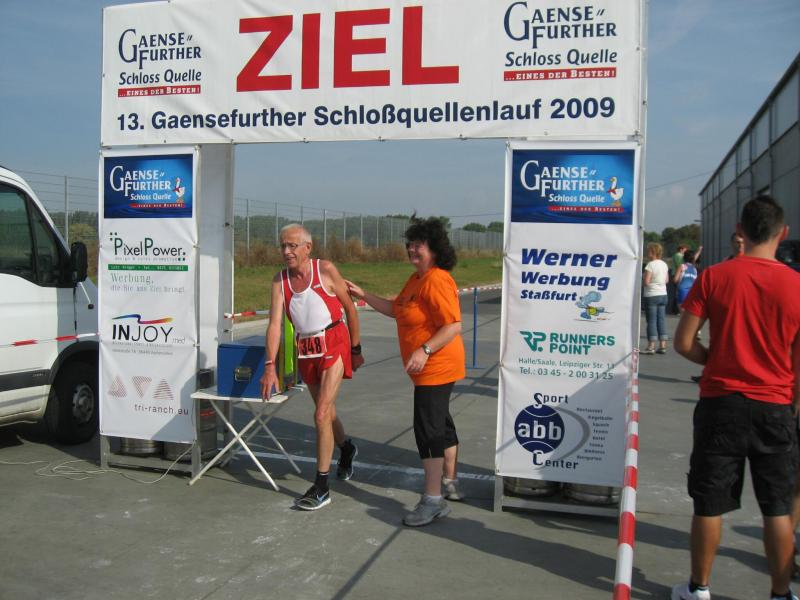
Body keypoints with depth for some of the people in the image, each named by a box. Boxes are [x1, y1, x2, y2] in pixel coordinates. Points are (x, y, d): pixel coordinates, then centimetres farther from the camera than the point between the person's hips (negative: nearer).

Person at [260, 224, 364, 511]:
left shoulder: (325, 270, -10)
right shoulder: (280, 280, -1)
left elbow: (350, 308, -2)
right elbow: (275, 323, -8)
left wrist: (356, 350, 1)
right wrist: (270, 366, -17)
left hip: (334, 344, -4)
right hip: (305, 350, 5)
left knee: (321, 415, -11)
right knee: (326, 411, 19)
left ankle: (321, 488, -3)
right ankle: (346, 448, 50)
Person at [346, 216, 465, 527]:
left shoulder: (437, 281, -22)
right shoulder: (416, 279, 11)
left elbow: (454, 326, -27)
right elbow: (395, 309, 20)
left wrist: (425, 350, -34)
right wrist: (363, 295, 14)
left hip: (436, 368, -11)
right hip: (429, 369, 11)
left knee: (428, 428, -9)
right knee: (441, 422, 20)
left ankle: (433, 499, -3)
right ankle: (450, 483, 36)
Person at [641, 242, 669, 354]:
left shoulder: (650, 265, -15)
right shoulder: (664, 265, 8)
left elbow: (646, 282, -19)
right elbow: (667, 280, 14)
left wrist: (642, 277, 1)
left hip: (651, 295, -7)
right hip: (663, 294, 7)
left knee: (651, 321, -3)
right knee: (662, 320, 9)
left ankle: (651, 346, -1)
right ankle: (662, 346, 10)